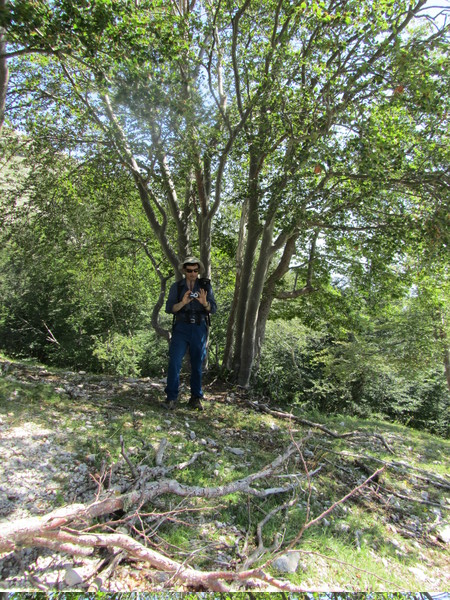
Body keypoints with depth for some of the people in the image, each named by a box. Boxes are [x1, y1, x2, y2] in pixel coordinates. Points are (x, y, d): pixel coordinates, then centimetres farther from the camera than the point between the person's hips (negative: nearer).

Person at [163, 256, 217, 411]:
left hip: (199, 329, 1)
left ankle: (196, 398, 14)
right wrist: (183, 302, -19)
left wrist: (204, 302, -19)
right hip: (181, 328, -1)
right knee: (175, 361, -10)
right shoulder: (176, 287, 7)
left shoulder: (206, 286, 8)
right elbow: (169, 308, -1)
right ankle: (171, 398, -3)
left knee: (197, 364, 4)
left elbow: (213, 309, 2)